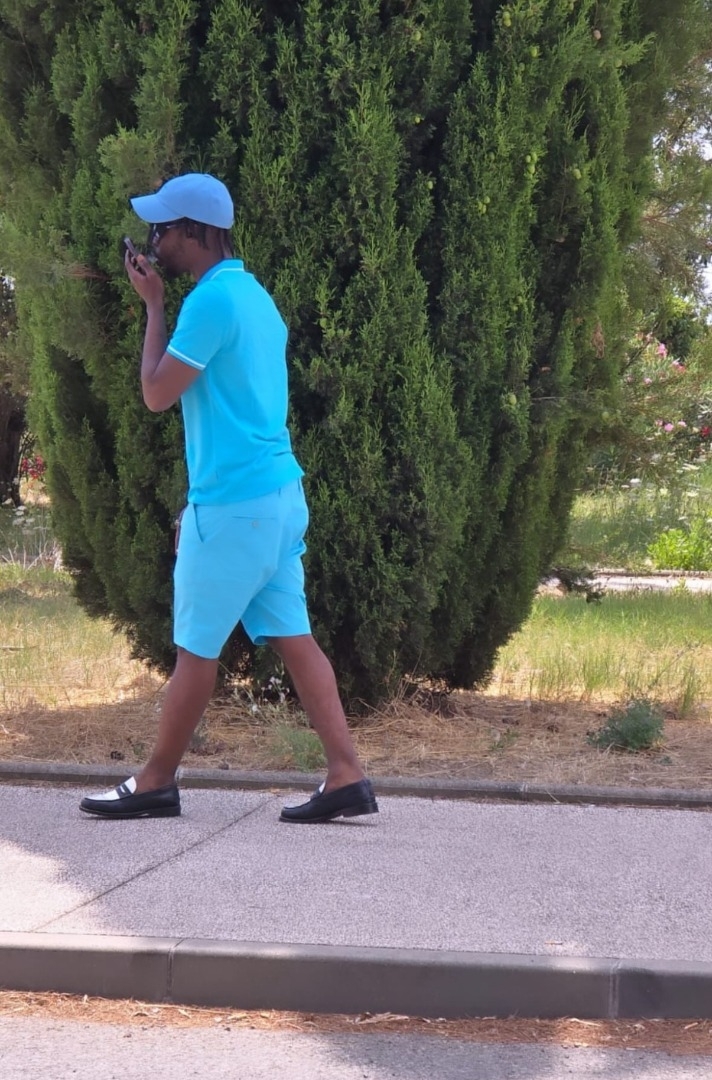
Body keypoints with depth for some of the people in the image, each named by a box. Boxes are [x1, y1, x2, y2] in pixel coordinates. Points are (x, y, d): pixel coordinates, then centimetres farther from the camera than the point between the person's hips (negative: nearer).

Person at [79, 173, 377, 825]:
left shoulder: (212, 300, -15)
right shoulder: (253, 293, 15)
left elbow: (157, 394, -10)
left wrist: (154, 305, -1)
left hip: (232, 503, -9)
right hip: (278, 492, 9)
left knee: (197, 648, 2)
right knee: (293, 639, 6)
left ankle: (156, 783, 13)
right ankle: (346, 776, 1)